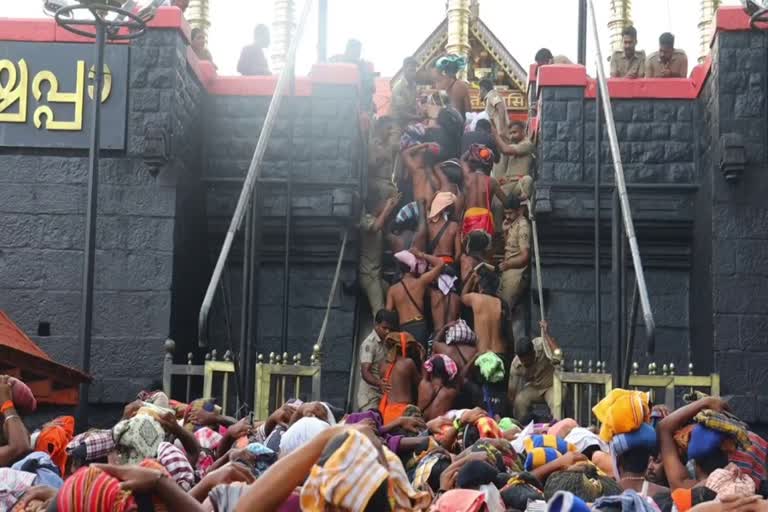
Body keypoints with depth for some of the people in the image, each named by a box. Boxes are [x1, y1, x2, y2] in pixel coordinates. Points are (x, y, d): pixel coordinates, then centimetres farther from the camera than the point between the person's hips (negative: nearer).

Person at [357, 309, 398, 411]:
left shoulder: (386, 342, 12)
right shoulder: (369, 343, -11)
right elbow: (365, 373, -19)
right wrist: (380, 383, -35)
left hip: (382, 393, 7)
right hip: (369, 395, -6)